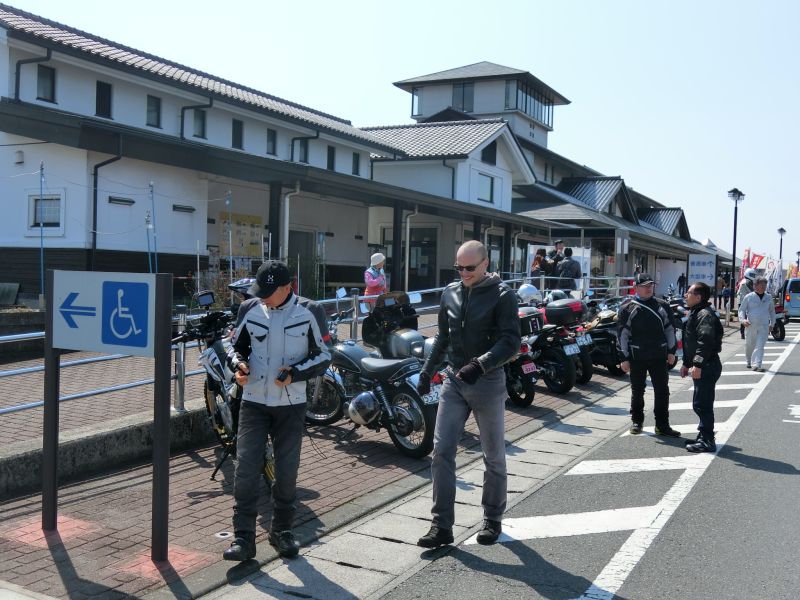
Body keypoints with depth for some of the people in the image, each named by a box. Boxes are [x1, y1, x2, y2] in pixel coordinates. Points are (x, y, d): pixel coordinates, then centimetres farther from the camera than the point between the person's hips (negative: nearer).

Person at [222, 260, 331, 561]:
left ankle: (282, 530, 26)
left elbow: (323, 356, 3)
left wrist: (296, 372, -14)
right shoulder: (250, 310, 0)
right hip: (254, 401, 1)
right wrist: (239, 364, -10)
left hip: (291, 404, -1)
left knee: (287, 471, 9)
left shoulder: (305, 316, -5)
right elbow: (236, 345, 12)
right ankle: (244, 537, 3)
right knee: (245, 468, -5)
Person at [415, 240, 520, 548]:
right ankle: (442, 525, 5)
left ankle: (493, 520, 26)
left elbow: (510, 341, -15)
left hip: (488, 384, -4)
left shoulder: (502, 295, -8)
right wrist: (427, 370, 12)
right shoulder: (450, 292, 9)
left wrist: (480, 364, -27)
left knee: (494, 456, 9)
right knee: (442, 450, -3)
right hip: (454, 381, 4)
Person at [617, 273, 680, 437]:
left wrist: (671, 351, 9)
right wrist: (624, 358, -6)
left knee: (662, 391, 2)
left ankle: (662, 425, 10)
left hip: (659, 356, 2)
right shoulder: (628, 307, -2)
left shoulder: (662, 306, 7)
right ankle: (636, 422, 24)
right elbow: (622, 333, -3)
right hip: (637, 357, -2)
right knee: (637, 391, 9)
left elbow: (670, 329, 14)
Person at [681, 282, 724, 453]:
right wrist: (686, 363, 24)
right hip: (701, 367, 11)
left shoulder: (705, 314, -16)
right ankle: (704, 436, 25)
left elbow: (705, 342, -25)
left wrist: (698, 364, -29)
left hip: (707, 367, -11)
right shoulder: (695, 313, 18)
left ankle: (707, 441, -3)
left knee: (702, 404, -8)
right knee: (700, 404, 16)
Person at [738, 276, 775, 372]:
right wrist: (742, 320, -11)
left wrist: (772, 323, 20)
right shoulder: (749, 297, 0)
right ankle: (749, 361, 34)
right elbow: (741, 309, 5)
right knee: (749, 345, 11)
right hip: (750, 325, -1)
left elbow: (772, 311, 22)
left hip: (764, 326, 1)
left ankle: (756, 365, -16)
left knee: (760, 346, -11)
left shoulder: (768, 297, 9)